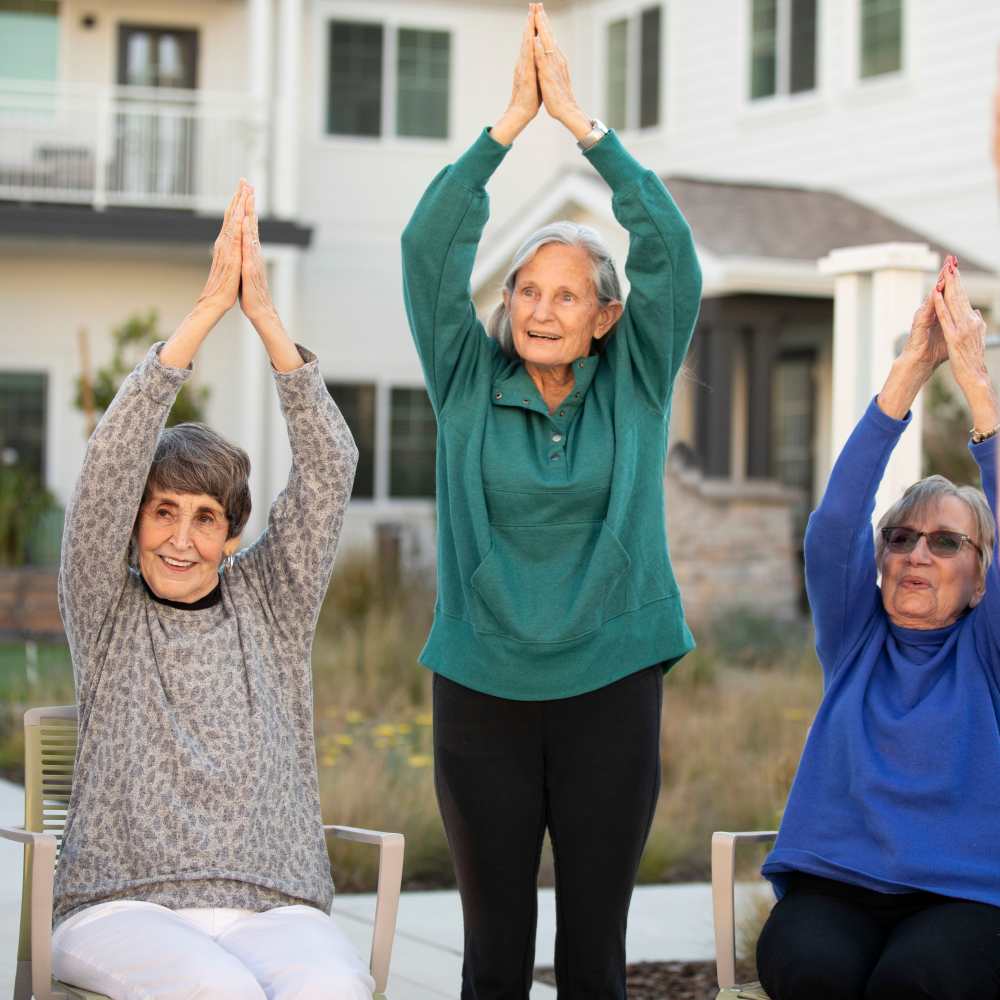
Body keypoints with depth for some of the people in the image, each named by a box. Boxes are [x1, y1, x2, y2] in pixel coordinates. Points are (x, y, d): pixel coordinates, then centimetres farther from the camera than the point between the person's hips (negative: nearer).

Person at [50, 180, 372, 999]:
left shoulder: (269, 603, 14)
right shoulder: (105, 610, 9)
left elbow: (329, 471, 3)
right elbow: (110, 468, -5)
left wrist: (266, 316, -8)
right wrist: (208, 310, -12)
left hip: (272, 909, 2)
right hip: (123, 908, -2)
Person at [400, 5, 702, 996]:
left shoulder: (634, 389, 1)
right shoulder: (469, 385, 2)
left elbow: (669, 251, -9)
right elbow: (431, 246, -8)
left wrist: (578, 118, -14)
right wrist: (511, 120, -16)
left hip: (610, 688, 0)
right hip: (482, 689, 0)